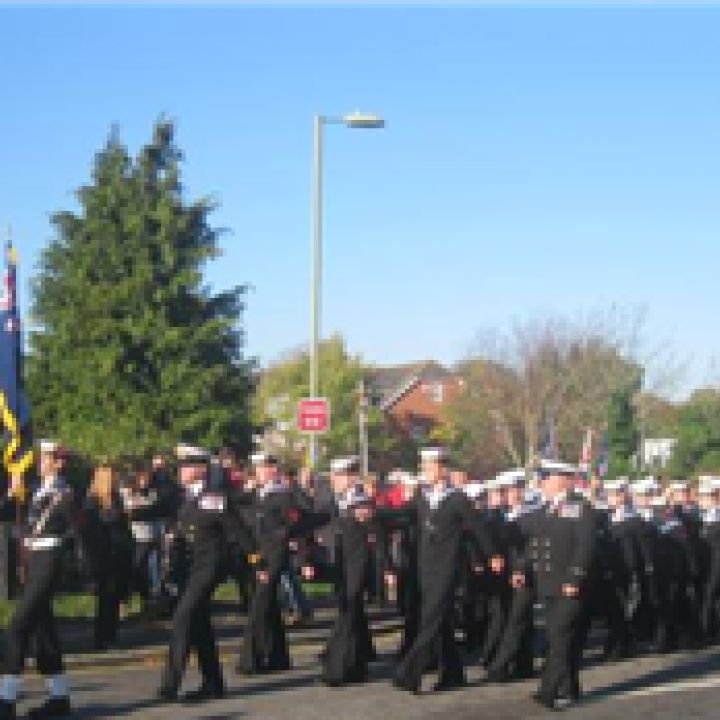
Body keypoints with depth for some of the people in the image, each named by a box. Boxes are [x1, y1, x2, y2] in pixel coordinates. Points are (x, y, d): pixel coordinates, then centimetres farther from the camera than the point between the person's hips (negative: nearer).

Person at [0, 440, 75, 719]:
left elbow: (77, 531, -10)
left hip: (48, 565, -9)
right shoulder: (37, 491, 13)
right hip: (34, 565, 9)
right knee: (43, 628, 12)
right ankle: (59, 697, 19)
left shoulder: (64, 494, -11)